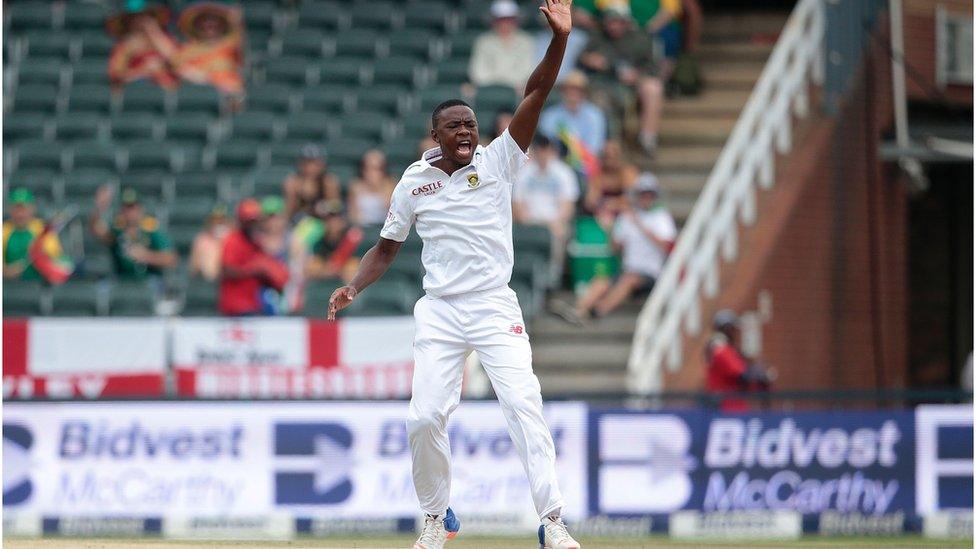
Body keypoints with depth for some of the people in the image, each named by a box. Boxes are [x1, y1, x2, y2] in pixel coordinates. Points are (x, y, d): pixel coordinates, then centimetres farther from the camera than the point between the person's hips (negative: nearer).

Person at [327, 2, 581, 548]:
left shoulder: (497, 162, 0)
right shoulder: (414, 182, 7)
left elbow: (535, 96, -10)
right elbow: (387, 247, 17)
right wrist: (354, 288, 0)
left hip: (496, 308, -2)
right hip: (439, 313, 2)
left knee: (524, 405, -15)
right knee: (425, 419, -5)